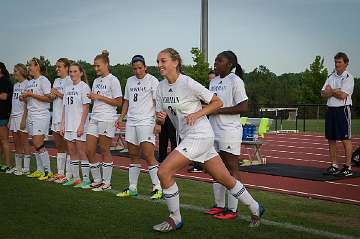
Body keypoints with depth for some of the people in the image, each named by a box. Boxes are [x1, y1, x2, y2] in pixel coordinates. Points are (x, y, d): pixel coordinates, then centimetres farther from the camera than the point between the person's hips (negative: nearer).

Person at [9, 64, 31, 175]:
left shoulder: (27, 84, -8)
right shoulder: (15, 85, 16)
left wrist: (24, 119, -18)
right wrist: (10, 119, 15)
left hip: (22, 116, -8)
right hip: (14, 116, 8)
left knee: (24, 143, -4)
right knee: (16, 144, 10)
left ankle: (26, 169, 1)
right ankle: (18, 168, 17)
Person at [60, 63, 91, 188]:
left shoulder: (84, 87, -6)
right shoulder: (67, 88, 14)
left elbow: (86, 108, -10)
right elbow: (65, 108, 16)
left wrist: (81, 125, -16)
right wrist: (62, 125, 10)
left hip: (79, 125, -7)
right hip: (69, 125, 7)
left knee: (81, 152, -5)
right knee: (72, 153, 10)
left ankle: (86, 179, 1)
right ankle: (74, 178, 17)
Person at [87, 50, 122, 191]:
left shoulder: (113, 80, -6)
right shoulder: (96, 81, 16)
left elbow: (118, 102, -10)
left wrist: (99, 97, -13)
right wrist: (91, 97, 0)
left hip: (107, 119, -7)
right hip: (95, 118, 7)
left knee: (104, 151, -1)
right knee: (89, 151, 5)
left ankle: (106, 182, 10)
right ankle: (97, 180, 18)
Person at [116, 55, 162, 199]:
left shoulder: (152, 81, -4)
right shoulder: (130, 81, 15)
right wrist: (121, 117, 13)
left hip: (146, 122, -6)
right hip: (131, 122, 6)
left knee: (148, 155, -11)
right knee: (133, 156, 10)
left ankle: (157, 188, -5)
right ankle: (132, 188, 17)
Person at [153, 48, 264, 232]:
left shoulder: (188, 83, -15)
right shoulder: (161, 87, 6)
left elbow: (217, 102, -7)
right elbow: (160, 119, 12)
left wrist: (197, 114, -17)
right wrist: (159, 118, -10)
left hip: (199, 136, -7)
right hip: (187, 137, 7)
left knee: (164, 172, -14)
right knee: (225, 179, 14)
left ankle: (175, 219, 2)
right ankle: (255, 209, 31)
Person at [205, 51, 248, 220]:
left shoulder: (235, 81, -9)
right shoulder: (213, 81, 16)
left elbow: (243, 107, -16)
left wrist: (218, 110, -17)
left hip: (230, 131, -8)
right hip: (214, 130, 8)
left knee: (232, 168, -3)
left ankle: (232, 209, 2)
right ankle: (219, 205, 22)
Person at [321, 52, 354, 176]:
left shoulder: (348, 77, -5)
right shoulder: (331, 77, 16)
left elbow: (342, 95, -15)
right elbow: (323, 93, 8)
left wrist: (331, 91, 1)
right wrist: (336, 91, -8)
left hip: (342, 109, -7)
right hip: (330, 109, 7)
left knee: (346, 139, -5)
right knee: (331, 139, 7)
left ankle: (348, 167, -2)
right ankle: (334, 166, 15)